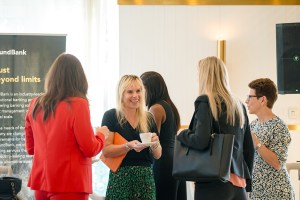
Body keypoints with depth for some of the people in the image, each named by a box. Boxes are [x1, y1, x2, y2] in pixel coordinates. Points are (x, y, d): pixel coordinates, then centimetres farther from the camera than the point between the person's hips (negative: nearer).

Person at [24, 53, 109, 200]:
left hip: (41, 182, 5)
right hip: (70, 185, -5)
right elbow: (90, 149, -10)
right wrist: (101, 134, 9)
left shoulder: (35, 105, 2)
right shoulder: (77, 104, -13)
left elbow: (30, 148, 12)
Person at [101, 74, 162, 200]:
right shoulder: (111, 116, 0)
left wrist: (155, 144, -7)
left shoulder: (148, 118, 12)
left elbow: (157, 155, 14)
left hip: (146, 179, 4)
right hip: (121, 179, -4)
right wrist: (129, 146, -23)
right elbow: (106, 151, -9)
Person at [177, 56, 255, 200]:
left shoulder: (205, 102, -6)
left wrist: (182, 135, 1)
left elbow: (201, 141, -18)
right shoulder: (239, 106, 14)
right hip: (239, 183, 6)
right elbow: (249, 149, 16)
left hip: (214, 182, -6)